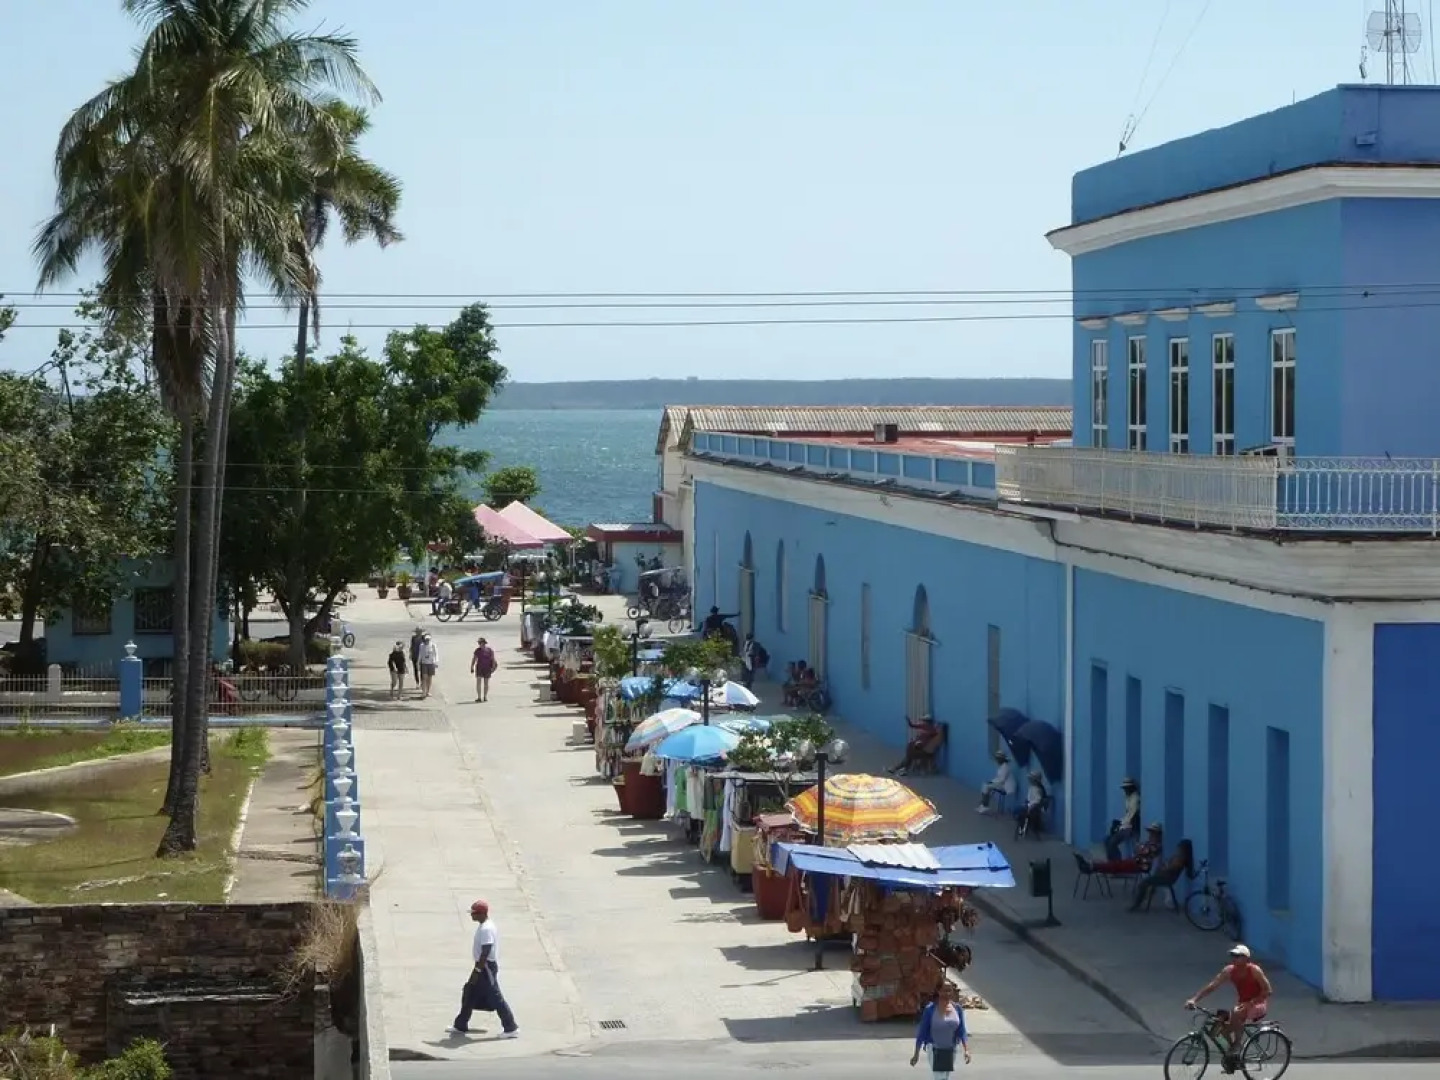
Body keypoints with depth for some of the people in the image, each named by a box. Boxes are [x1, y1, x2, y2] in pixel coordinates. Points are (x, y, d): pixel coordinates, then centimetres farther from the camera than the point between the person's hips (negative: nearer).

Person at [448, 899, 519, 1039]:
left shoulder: (486, 929, -21)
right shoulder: (484, 925, 11)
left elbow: (485, 952, -25)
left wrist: (477, 971, -22)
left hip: (486, 967, -11)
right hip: (483, 966, 11)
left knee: (495, 998, -6)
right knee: (469, 993, 15)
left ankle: (511, 1028, -2)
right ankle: (460, 1026, 24)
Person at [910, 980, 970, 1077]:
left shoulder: (957, 1008, -3)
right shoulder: (930, 1009, -13)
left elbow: (962, 1032, -1)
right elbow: (922, 1032, -7)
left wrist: (966, 1050, -13)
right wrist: (916, 1054, -5)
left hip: (950, 1050, 4)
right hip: (935, 1050, -4)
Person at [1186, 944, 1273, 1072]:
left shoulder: (1254, 970, -19)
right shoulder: (1229, 970, -7)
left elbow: (1268, 991, -19)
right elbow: (1212, 986, -12)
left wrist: (1250, 1003, -30)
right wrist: (1194, 1000, -23)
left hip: (1258, 1005, -6)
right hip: (1242, 1005, 6)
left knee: (1237, 1014, -36)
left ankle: (1237, 1046, -20)